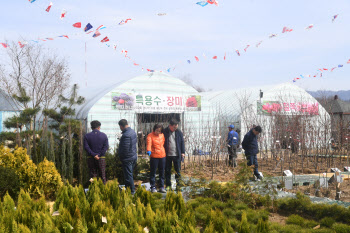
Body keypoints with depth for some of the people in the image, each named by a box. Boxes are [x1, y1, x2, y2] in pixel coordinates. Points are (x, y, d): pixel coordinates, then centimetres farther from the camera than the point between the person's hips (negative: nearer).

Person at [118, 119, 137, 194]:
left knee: (128, 175, 0)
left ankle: (132, 191, 5)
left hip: (127, 158, -10)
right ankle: (127, 188, 31)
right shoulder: (133, 132, 5)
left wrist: (119, 154, -8)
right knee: (130, 174, 20)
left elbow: (125, 148, -26)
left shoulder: (126, 135, -25)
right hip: (134, 156, 10)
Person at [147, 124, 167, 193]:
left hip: (162, 156, 5)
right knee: (153, 172, 1)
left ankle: (161, 187, 18)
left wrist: (165, 152, 9)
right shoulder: (150, 135, -7)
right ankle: (153, 187, 10)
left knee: (162, 172, 10)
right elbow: (149, 143, -23)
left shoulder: (162, 135, 9)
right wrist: (149, 150, -40)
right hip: (154, 156, -5)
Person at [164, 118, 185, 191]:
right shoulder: (165, 132, -3)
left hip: (177, 155, 1)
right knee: (167, 171, 7)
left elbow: (182, 142, 8)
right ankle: (168, 185, 17)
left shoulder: (179, 132, 3)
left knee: (178, 171, 5)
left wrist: (182, 152, 3)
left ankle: (177, 184, 14)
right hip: (167, 155, -1)